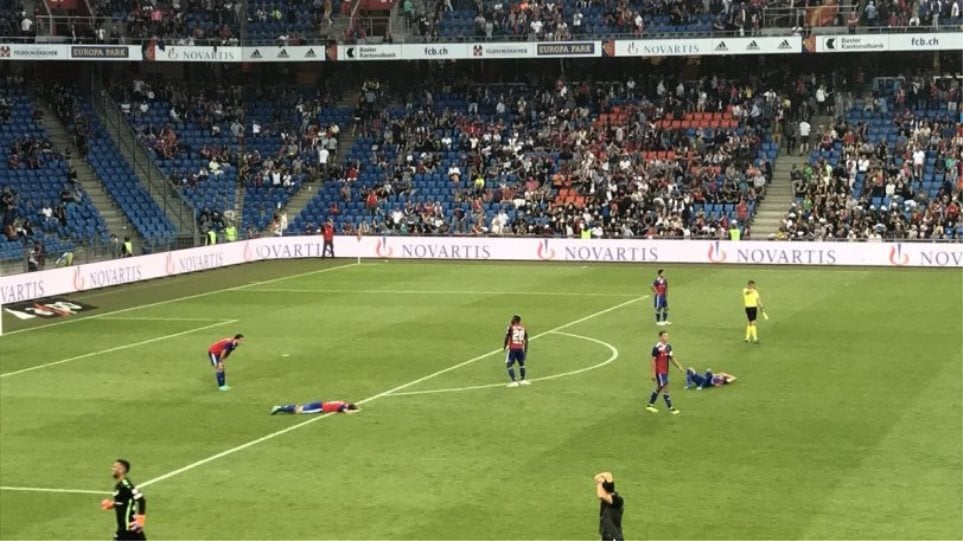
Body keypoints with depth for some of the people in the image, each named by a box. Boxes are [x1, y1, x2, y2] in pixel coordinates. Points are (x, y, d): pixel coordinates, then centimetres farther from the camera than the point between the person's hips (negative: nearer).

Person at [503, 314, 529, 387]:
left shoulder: (511, 327, -3)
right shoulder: (523, 328, 9)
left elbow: (507, 338, -8)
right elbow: (526, 341, 9)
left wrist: (504, 347, 7)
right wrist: (525, 352, 16)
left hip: (512, 349, -4)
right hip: (520, 349, 4)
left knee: (509, 365, 1)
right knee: (521, 363, 25)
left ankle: (514, 381, -11)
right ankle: (523, 380, 33)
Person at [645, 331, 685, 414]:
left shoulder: (668, 346, 6)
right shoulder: (656, 348, -17)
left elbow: (672, 358, 16)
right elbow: (653, 361, -15)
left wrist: (679, 367, 9)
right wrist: (653, 373, -17)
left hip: (665, 371, 8)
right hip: (659, 371, -8)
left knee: (659, 387, 16)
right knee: (665, 387, -7)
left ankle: (650, 405, 28)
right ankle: (670, 408, -2)